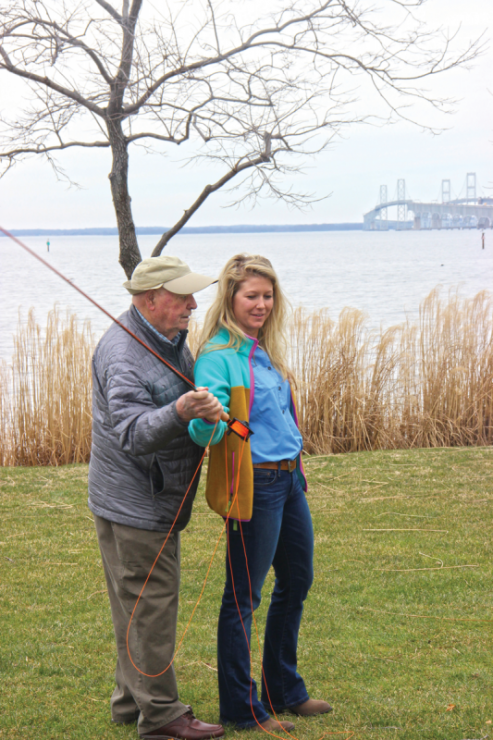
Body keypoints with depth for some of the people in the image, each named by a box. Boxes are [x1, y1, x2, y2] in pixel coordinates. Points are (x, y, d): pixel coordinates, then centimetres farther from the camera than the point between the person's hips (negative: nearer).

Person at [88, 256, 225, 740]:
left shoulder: (168, 338, 9)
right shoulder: (122, 354, -24)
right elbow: (133, 433, -34)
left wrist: (207, 414, 13)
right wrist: (180, 413, -49)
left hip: (157, 500, 10)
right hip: (132, 504, -10)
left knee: (142, 605, 18)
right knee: (150, 605, -4)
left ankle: (132, 700, 29)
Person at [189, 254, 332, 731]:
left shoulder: (263, 349, 13)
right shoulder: (218, 356, -14)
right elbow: (208, 433, -24)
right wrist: (204, 421, -46)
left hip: (288, 478, 9)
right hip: (254, 485, -9)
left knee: (296, 582, 18)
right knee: (243, 596, 0)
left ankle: (284, 690, 34)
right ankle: (239, 708, 11)